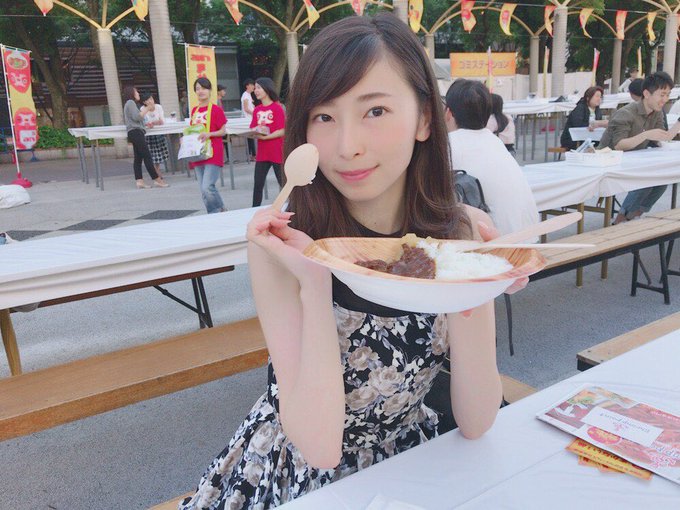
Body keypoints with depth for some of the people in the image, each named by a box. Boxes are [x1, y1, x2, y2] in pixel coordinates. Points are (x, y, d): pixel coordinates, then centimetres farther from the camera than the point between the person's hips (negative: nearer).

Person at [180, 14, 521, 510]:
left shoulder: (465, 233, -10)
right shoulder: (282, 244, -16)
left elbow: (475, 424, -11)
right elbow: (318, 446, -19)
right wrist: (314, 282, -29)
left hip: (407, 462, 2)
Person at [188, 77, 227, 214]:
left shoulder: (216, 109, -4)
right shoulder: (194, 110, 14)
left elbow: (223, 131, -4)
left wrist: (209, 134, -20)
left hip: (213, 153, -6)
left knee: (207, 187, -18)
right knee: (204, 190, 5)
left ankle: (221, 212, 4)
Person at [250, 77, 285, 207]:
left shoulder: (277, 108, -8)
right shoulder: (256, 110, 10)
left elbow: (282, 131, -13)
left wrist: (264, 137, -19)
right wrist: (253, 133, -12)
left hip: (277, 152, -5)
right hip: (262, 153, 5)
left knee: (284, 183, 4)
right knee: (258, 185, 6)